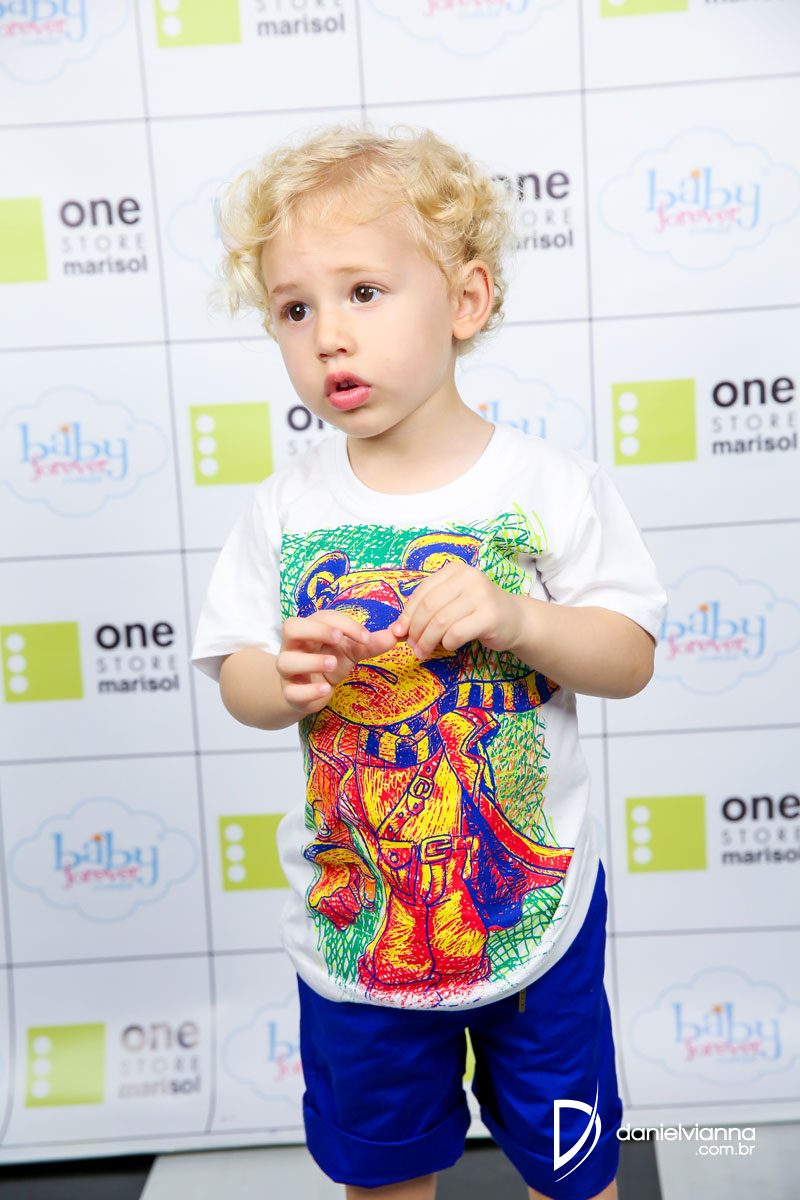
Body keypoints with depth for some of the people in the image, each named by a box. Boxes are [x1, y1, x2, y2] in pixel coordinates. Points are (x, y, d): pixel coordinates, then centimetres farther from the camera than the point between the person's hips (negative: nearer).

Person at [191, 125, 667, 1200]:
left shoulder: (546, 485, -13)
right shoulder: (289, 507, -7)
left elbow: (630, 658, -10)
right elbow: (236, 678, -2)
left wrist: (516, 618, -27)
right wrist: (286, 680, -25)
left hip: (533, 903, -1)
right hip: (353, 919, 2)